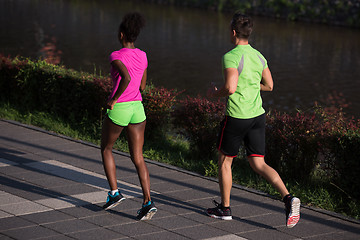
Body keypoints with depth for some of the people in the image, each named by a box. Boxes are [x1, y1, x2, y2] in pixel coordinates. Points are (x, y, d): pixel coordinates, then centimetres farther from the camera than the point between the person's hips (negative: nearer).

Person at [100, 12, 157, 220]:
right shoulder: (143, 56, 8)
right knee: (138, 158, 5)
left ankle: (114, 193, 12)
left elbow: (126, 78, -32)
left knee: (106, 149, 20)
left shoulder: (116, 56, -14)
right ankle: (148, 202, -8)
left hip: (118, 110, -5)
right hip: (137, 109, 5)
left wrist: (114, 99, -19)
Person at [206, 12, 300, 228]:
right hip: (258, 115, 6)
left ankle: (225, 208, 22)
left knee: (225, 161, 13)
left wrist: (215, 94, -5)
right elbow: (269, 85, 15)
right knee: (259, 164, 8)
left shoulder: (231, 57, -15)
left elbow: (230, 88, -25)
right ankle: (288, 198, -12)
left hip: (236, 117, -6)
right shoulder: (258, 56, 7)